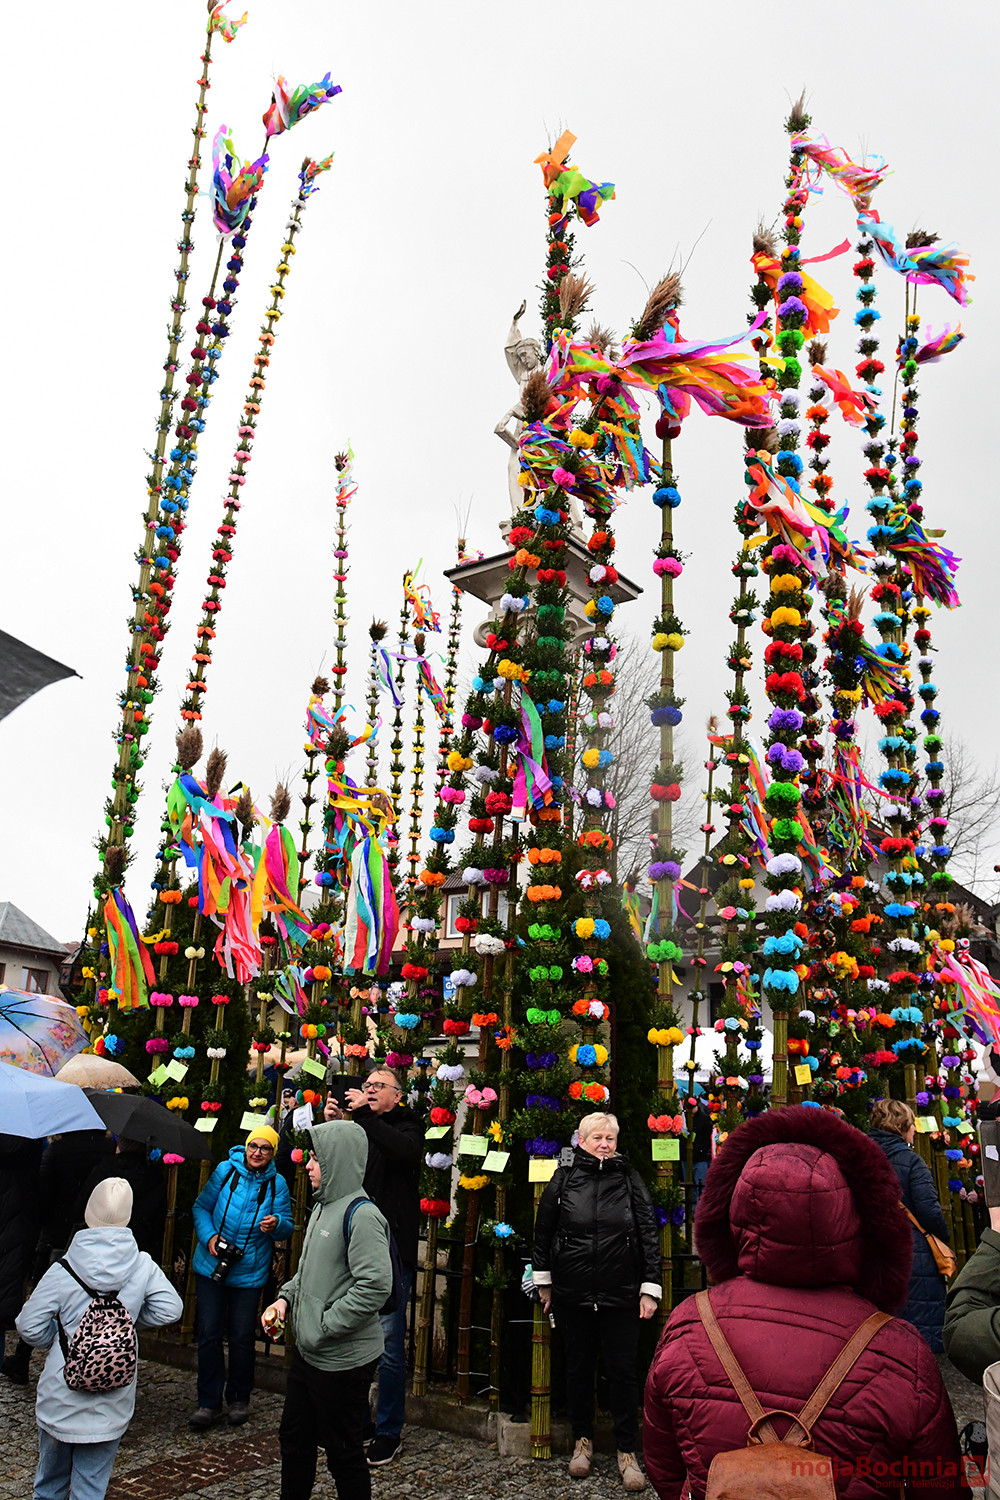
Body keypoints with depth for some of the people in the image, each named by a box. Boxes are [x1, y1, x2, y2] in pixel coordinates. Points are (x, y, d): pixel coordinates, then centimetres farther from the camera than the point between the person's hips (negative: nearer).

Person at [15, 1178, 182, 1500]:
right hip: (109, 1406, 0)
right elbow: (170, 1308, -7)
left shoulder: (62, 1271, -14)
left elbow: (29, 1326, -8)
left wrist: (59, 1339, 10)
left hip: (59, 1398, 0)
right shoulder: (143, 1266, -12)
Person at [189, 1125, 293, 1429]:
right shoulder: (225, 1170, -4)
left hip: (250, 1273, 0)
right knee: (208, 1334, 3)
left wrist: (276, 1224, -25)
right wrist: (209, 1236, -12)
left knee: (242, 1338, 7)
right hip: (211, 1267, 0)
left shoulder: (277, 1184, -3)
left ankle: (239, 1399, 27)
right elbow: (201, 1207, 3)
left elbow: (287, 1228, -2)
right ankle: (209, 1402, 18)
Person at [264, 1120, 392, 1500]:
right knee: (294, 1440, 23)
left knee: (343, 1454, 8)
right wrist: (286, 1298, 5)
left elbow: (375, 1286, -29)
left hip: (343, 1359, -9)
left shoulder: (361, 1216, -23)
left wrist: (323, 1326, -23)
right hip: (308, 1353, 9)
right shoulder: (322, 1206, 8)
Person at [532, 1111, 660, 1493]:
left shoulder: (630, 1180, 1)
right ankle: (582, 1440, 32)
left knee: (622, 1371, 4)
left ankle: (627, 1451, 18)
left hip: (620, 1296, -1)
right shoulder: (563, 1179, 1)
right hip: (571, 1295, 1)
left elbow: (649, 1235, 1)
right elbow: (543, 1230, 8)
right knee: (578, 1368, 14)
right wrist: (543, 1280, 10)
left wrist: (650, 1288, -3)